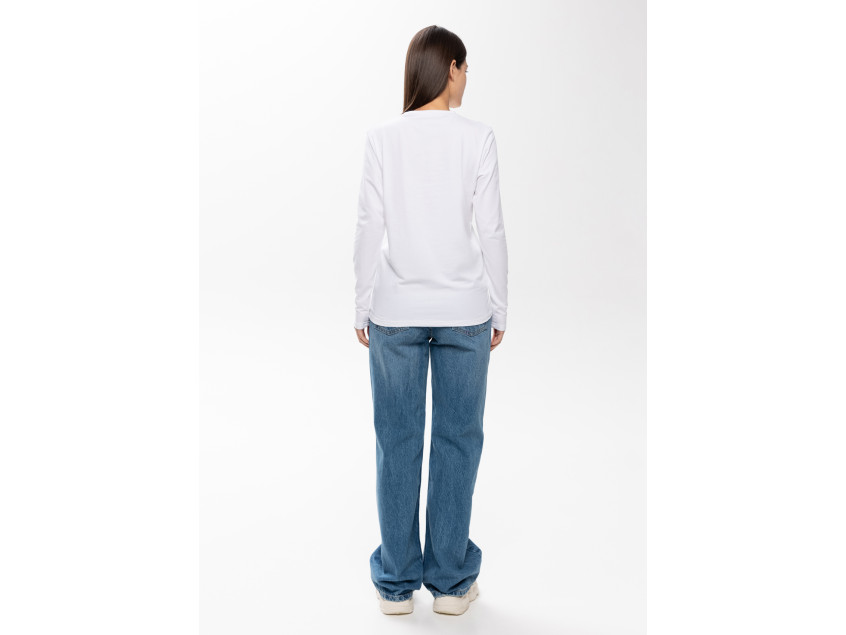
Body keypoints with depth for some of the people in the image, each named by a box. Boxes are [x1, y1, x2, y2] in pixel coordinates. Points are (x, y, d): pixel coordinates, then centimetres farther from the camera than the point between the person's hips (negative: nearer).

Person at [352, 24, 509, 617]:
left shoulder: (383, 137, -1)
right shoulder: (477, 137, -4)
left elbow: (369, 229, -3)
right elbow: (491, 230, -5)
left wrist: (363, 307, 6)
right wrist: (499, 309, 5)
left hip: (395, 311, 1)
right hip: (463, 310, -1)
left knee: (398, 441, 9)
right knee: (457, 440, 9)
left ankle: (397, 583, 20)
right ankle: (450, 580, 20)